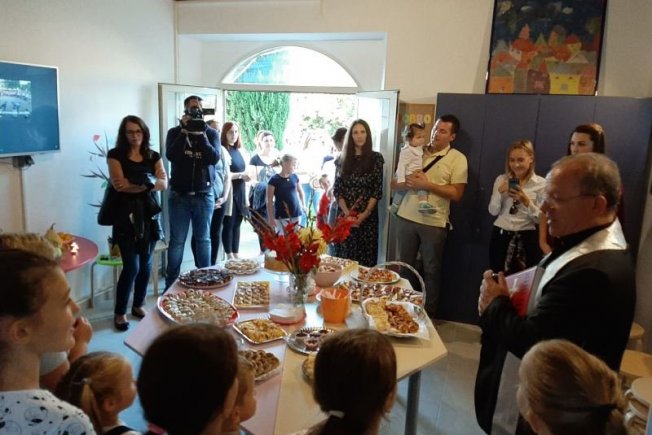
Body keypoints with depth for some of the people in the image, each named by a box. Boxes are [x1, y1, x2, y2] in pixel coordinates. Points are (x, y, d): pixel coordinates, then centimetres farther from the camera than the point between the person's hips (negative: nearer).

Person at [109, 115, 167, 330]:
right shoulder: (116, 155, 0)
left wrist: (134, 184, -15)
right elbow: (119, 185, -13)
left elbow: (163, 183, -4)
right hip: (127, 215, -4)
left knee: (146, 264, 9)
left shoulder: (153, 156, 10)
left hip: (149, 214, 4)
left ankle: (138, 305, 27)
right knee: (131, 266, -8)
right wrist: (148, 184, -10)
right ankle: (120, 312, 8)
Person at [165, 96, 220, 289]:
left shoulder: (211, 133, 4)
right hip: (179, 195, -1)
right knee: (177, 241, 3)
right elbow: (171, 155, -14)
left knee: (203, 239, 9)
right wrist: (184, 131, -15)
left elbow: (214, 158, -11)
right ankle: (171, 283, 12)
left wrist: (201, 134, -16)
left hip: (205, 195, 1)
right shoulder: (175, 132, 3)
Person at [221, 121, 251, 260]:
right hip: (229, 193, -7)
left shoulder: (238, 151, 16)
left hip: (240, 193, 7)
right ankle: (229, 255, 5)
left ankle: (236, 254, 17)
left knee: (237, 224, 10)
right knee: (229, 224, -1)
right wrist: (241, 175, -16)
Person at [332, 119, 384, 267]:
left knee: (365, 257, 2)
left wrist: (365, 213, -13)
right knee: (344, 255, 4)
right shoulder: (343, 158, 7)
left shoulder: (376, 157, 2)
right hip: (345, 215, 2)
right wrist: (347, 212, -11)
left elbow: (378, 190, -3)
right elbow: (337, 189, 2)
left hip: (368, 216, -1)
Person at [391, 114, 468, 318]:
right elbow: (395, 183, 7)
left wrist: (427, 185, -18)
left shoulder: (457, 159, -4)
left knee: (431, 270, 9)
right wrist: (407, 183, -15)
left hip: (434, 222, -3)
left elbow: (456, 194, -11)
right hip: (406, 217, 4)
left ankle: (429, 313, 24)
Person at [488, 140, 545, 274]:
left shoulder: (541, 184, -4)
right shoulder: (501, 179, 4)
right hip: (501, 236, 2)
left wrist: (526, 201, -19)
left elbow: (539, 218, -5)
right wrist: (500, 193, -12)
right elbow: (493, 211, 3)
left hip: (526, 238, -2)